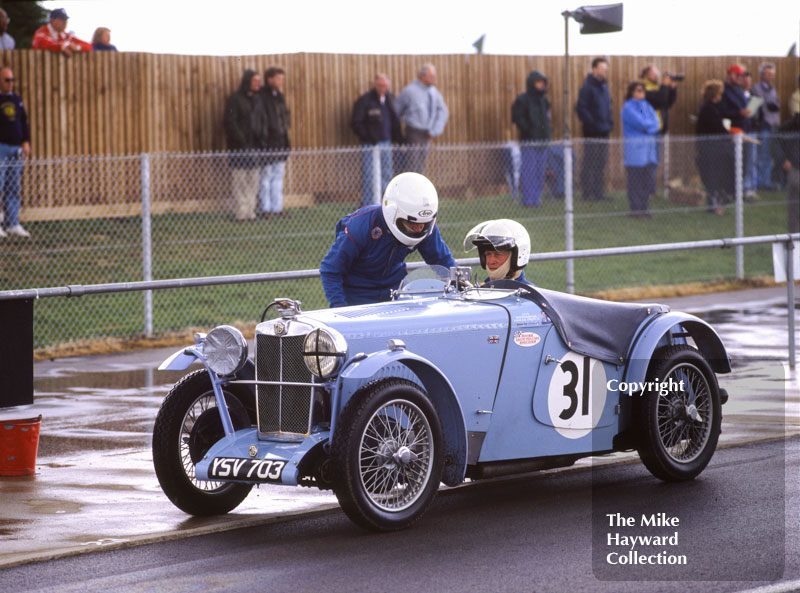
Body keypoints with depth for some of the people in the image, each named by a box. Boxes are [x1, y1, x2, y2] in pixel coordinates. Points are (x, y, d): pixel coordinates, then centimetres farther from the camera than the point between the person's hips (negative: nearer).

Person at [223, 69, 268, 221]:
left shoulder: (257, 99, 15)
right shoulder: (235, 99, -5)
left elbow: (263, 121, 18)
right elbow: (229, 122, -10)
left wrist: (262, 139, 4)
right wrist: (241, 140, -15)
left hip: (255, 146, 6)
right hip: (240, 146, -6)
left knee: (253, 180, 5)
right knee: (240, 179, -5)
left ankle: (250, 210, 10)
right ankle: (240, 212, -4)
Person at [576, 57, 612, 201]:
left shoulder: (604, 87, 15)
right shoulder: (588, 87, -11)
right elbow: (581, 108, -17)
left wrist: (609, 120, 13)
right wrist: (591, 123, -18)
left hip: (603, 132, 9)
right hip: (592, 133, -9)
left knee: (601, 163, 11)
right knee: (590, 162, -5)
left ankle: (598, 193, 16)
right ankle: (587, 193, -2)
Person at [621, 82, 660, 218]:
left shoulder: (646, 106, 18)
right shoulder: (628, 107, -4)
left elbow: (656, 124, 7)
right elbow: (641, 123, -14)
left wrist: (646, 126, -10)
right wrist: (651, 124, 3)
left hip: (648, 146, 7)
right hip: (634, 149, -7)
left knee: (648, 178, 4)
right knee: (635, 180, -6)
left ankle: (643, 207, 10)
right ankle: (635, 208, -2)